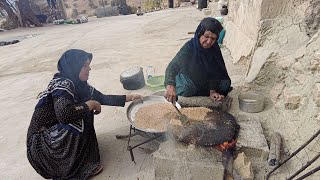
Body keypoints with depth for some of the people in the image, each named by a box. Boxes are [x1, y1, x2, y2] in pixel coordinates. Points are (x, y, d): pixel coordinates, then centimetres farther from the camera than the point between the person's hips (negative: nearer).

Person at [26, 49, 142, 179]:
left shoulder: (79, 85, -2)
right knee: (80, 120, -24)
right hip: (41, 141, -8)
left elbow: (103, 98, 4)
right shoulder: (62, 84, -26)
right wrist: (91, 104, -26)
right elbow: (64, 114, -42)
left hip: (57, 133, 8)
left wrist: (129, 97, 0)